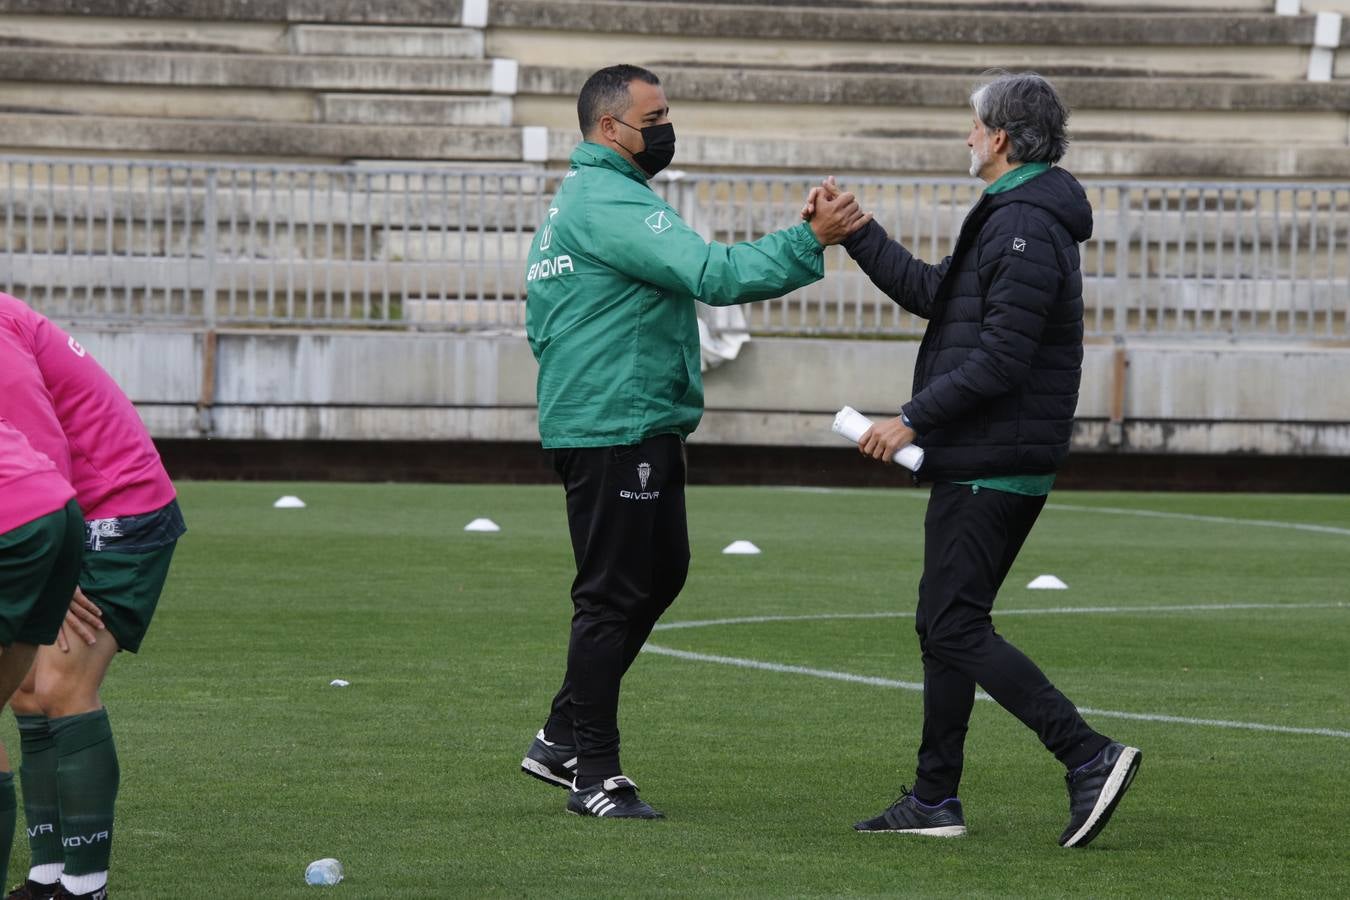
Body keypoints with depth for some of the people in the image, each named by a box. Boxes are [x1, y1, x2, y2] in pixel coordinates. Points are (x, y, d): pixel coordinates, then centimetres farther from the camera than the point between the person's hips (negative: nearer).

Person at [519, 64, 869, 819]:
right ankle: (594, 774, -1)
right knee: (614, 594, -6)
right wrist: (811, 242, -26)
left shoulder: (578, 199, 19)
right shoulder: (610, 203, -16)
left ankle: (564, 739, 22)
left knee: (660, 574, 16)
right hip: (616, 431, -11)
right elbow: (712, 274, -27)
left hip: (639, 429, 11)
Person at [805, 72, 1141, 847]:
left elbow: (999, 360, -22)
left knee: (956, 627, -12)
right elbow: (931, 293, 23)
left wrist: (914, 420, -17)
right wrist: (852, 231, 23)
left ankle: (1090, 757, -16)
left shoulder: (1026, 228, -17)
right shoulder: (1014, 218, 17)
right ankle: (934, 801, 16)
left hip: (994, 467, -11)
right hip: (980, 461, 11)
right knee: (945, 625, 13)